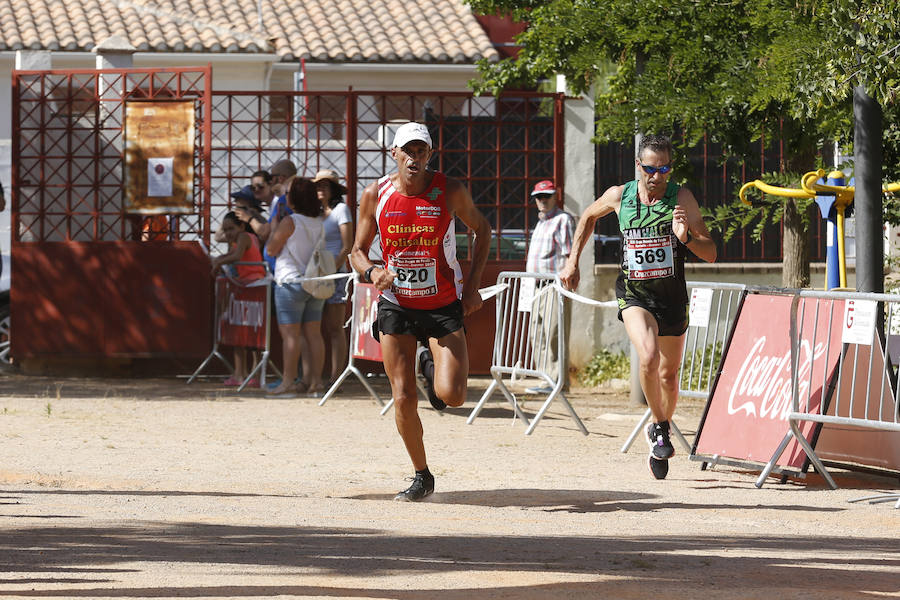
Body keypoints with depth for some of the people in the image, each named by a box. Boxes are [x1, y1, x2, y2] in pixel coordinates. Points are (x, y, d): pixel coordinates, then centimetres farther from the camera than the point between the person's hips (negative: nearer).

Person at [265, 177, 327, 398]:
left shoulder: (290, 222, -13)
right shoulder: (320, 223, 7)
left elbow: (271, 249, -7)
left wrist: (275, 223, 4)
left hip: (291, 281, -7)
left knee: (290, 333, -5)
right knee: (313, 334, 8)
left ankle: (288, 382, -6)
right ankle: (315, 381, 7)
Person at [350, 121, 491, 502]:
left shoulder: (449, 192, -10)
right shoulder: (376, 195, -6)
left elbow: (482, 229, 7)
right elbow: (358, 251, 4)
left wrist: (472, 285, -1)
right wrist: (372, 272, -19)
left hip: (443, 306, -1)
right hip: (396, 305, 1)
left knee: (452, 396, -14)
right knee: (403, 398, -4)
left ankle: (432, 365, 23)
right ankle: (421, 477, 17)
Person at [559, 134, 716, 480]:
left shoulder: (682, 199, -9)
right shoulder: (619, 196, -4)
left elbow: (710, 254, -10)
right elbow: (588, 217, 19)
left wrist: (686, 238, -30)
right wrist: (572, 261, 15)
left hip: (672, 298, 1)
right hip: (634, 295, -1)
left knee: (668, 375, 13)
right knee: (648, 356, -27)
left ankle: (660, 430, 39)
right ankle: (659, 428, -9)